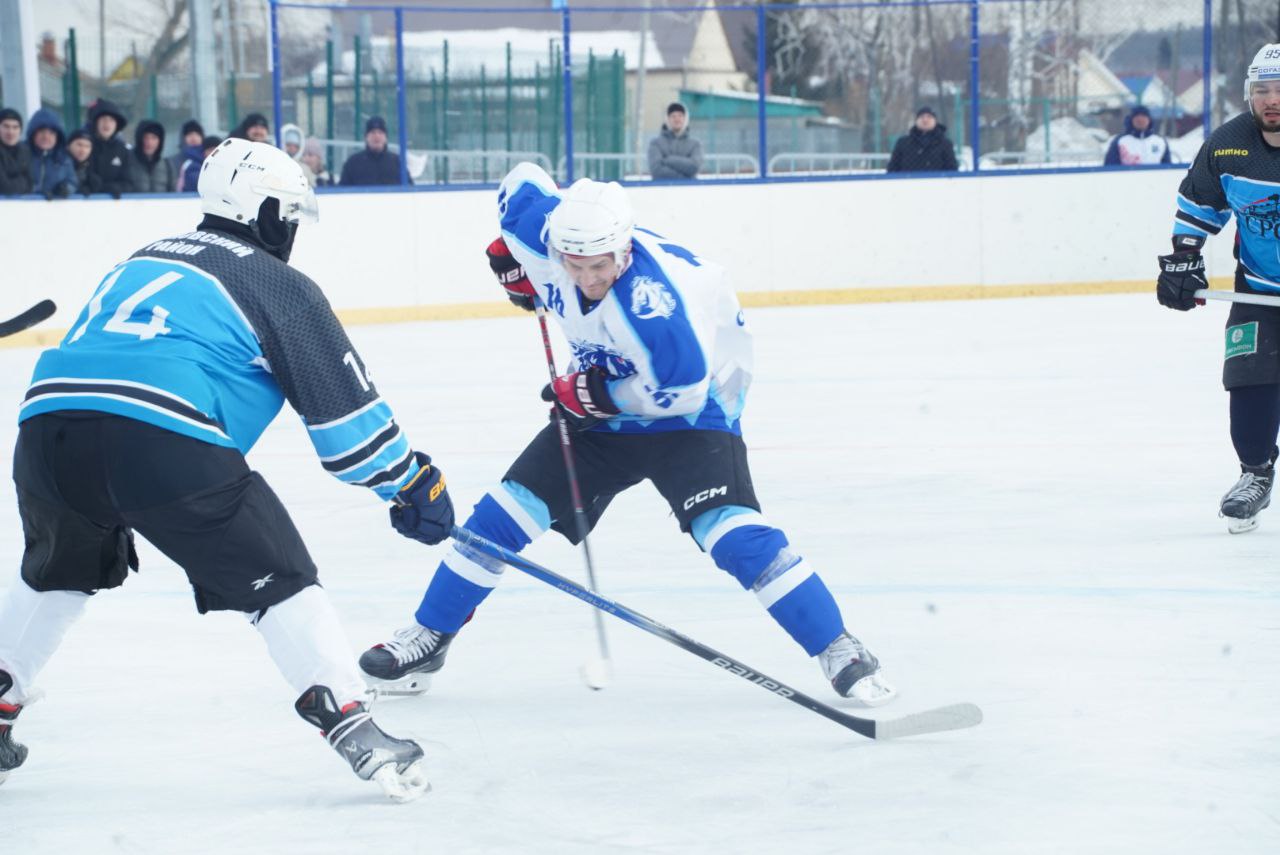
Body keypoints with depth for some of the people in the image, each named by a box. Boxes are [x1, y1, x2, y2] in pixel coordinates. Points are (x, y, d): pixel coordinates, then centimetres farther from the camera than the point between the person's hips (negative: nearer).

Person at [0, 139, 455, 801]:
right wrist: (413, 481, 19)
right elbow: (343, 405, 10)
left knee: (59, 572, 32)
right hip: (164, 443, -6)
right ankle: (353, 727, -7)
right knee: (277, 582, 4)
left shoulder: (143, 259, 32)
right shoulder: (278, 285, 13)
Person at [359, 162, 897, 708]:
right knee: (505, 512, 1)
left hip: (692, 412, -6)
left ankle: (841, 654, -14)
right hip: (600, 409, 6)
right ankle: (426, 641, 16)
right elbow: (523, 182, 3)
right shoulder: (545, 232, -19)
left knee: (735, 535, -23)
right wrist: (510, 258, 5)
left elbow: (681, 390, -30)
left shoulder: (651, 297, -37)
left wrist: (594, 392, -24)